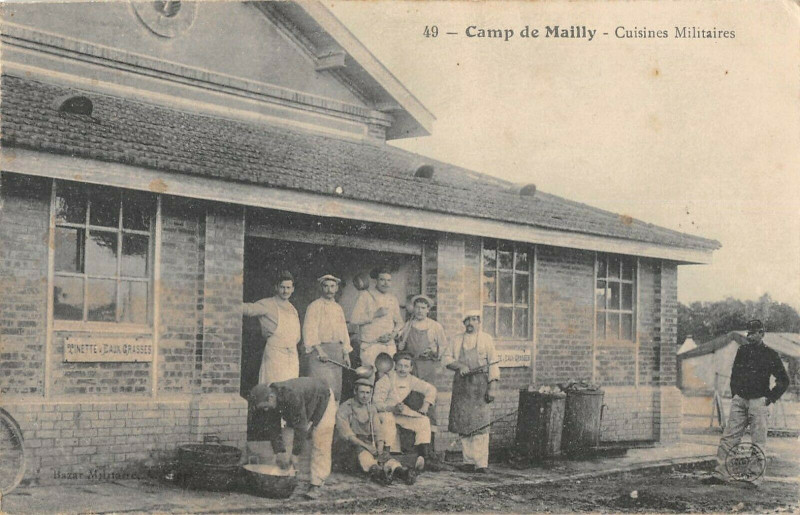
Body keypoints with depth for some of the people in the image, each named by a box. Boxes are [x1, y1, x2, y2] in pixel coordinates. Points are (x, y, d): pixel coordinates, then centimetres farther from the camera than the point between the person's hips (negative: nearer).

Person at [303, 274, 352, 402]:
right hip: (320, 349, -6)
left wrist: (346, 353, 14)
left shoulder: (338, 308, 19)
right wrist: (319, 351, -17)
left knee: (336, 388, 4)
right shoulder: (315, 306, -1)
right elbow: (309, 330, -9)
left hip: (337, 352, 6)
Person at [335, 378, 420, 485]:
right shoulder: (345, 408, 2)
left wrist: (380, 446, -9)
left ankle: (400, 470, -57)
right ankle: (375, 471, -67)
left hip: (370, 445, 4)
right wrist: (365, 445, -22)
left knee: (385, 455, -28)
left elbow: (378, 430, 13)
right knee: (363, 453, -38)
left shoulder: (371, 408, 19)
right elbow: (345, 433, -11)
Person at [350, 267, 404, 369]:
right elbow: (353, 319, -9)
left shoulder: (393, 299, 17)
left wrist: (394, 333, 0)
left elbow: (399, 321, 21)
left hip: (389, 345, 5)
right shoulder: (365, 296, 0)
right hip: (370, 346, -5)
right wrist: (375, 314, -14)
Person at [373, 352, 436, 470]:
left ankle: (421, 456, -20)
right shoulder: (386, 380, -13)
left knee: (424, 421, -14)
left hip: (402, 415, 5)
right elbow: (376, 403, -19)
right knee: (388, 419, -38)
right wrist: (393, 408, -34)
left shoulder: (411, 380, 3)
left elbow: (431, 389, 13)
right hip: (385, 413, -5)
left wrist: (425, 405, -2)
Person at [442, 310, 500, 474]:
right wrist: (459, 366, -7)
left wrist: (493, 386, -7)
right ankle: (468, 461, 6)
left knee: (480, 425, -11)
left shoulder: (486, 339, 7)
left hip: (480, 385, -3)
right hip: (462, 385, 3)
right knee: (463, 424, 0)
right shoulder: (457, 341, 17)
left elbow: (493, 363, 2)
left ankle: (481, 463, -12)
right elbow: (446, 358, 12)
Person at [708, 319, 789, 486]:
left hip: (758, 402, -4)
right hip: (739, 400, 4)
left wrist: (770, 398, -3)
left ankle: (755, 479, 2)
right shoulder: (742, 351, 11)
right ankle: (721, 474, 0)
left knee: (758, 442, -2)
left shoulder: (770, 355, -2)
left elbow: (784, 380, 1)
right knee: (728, 438, -1)